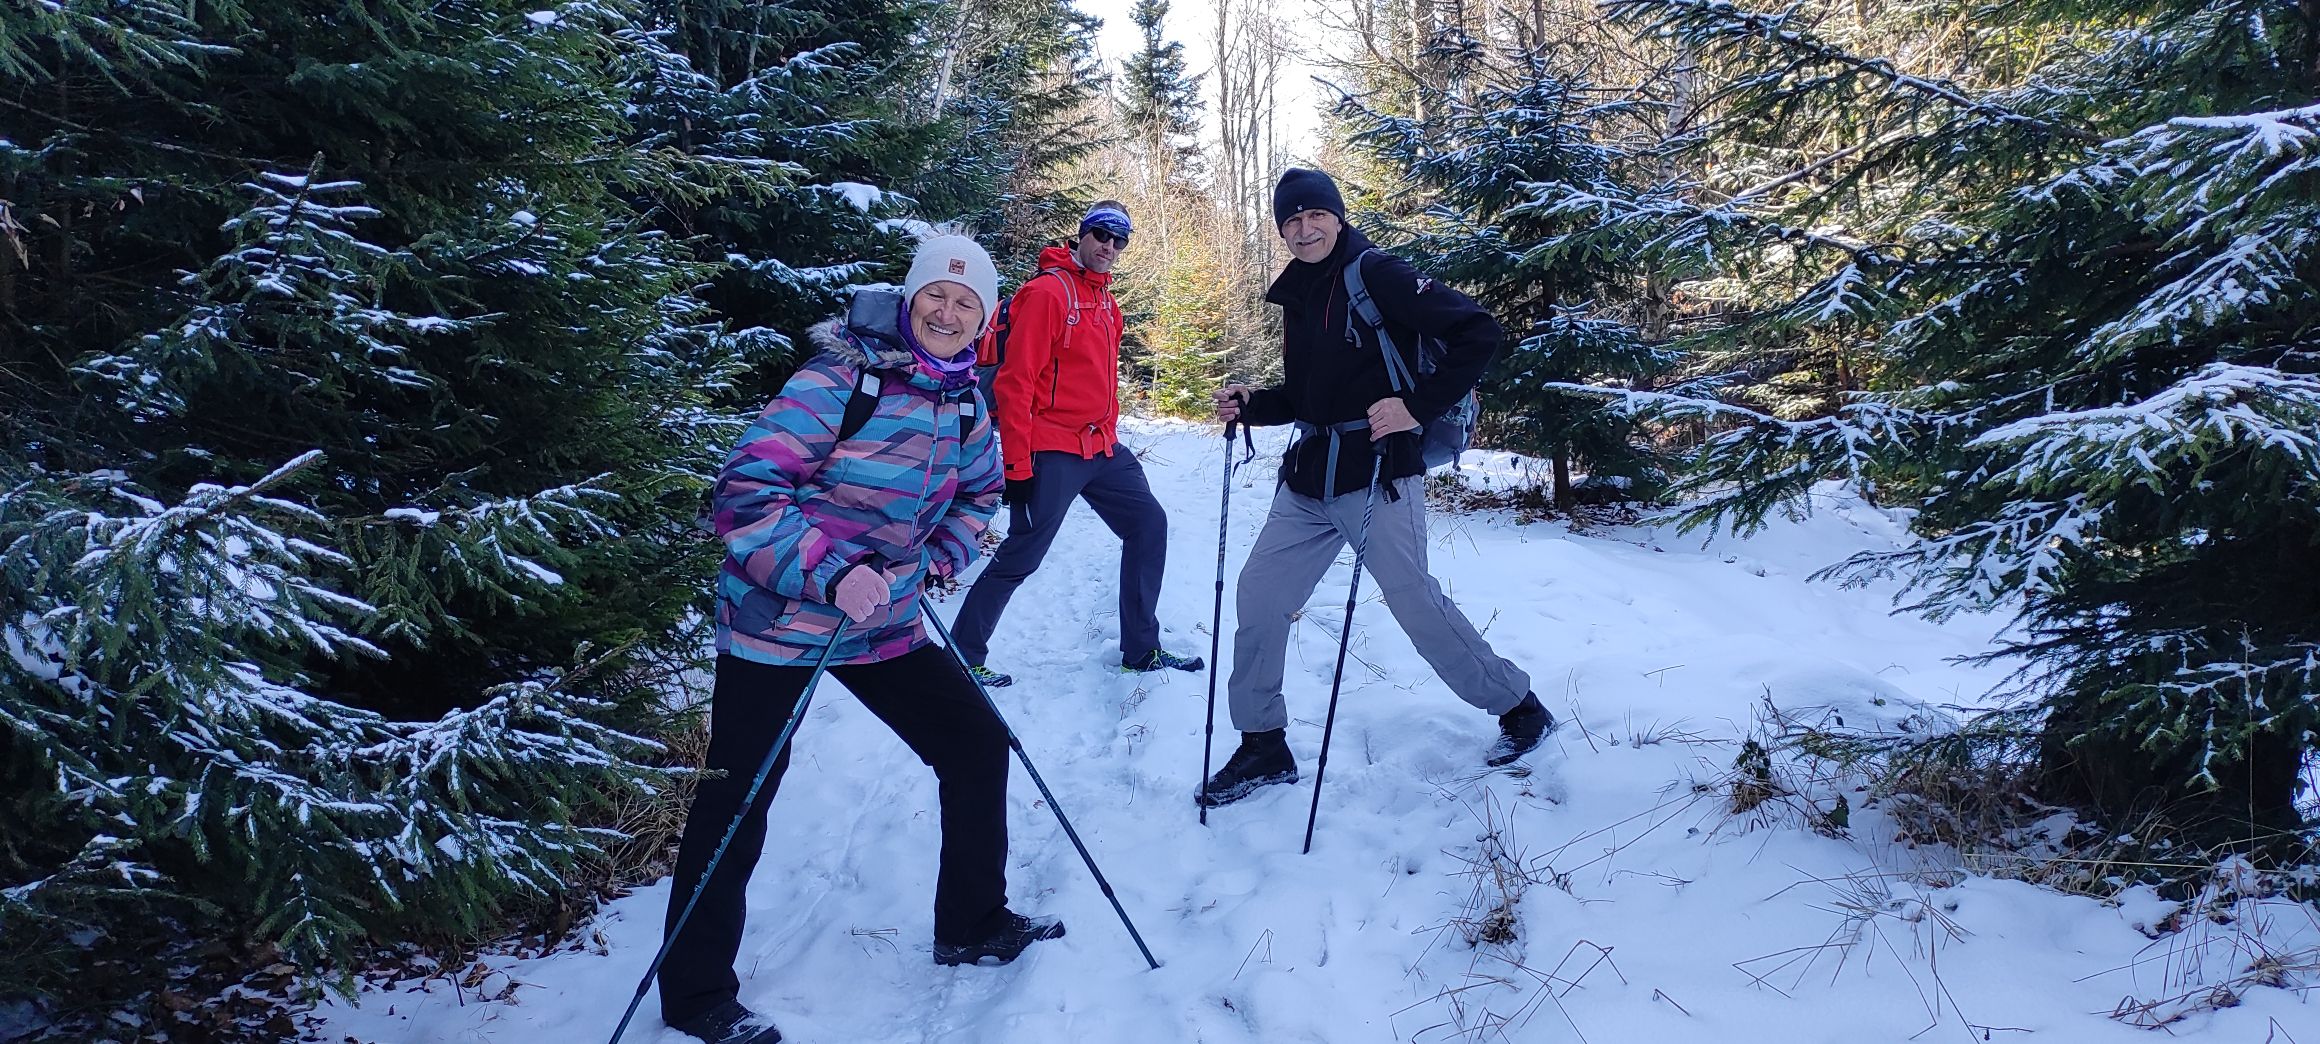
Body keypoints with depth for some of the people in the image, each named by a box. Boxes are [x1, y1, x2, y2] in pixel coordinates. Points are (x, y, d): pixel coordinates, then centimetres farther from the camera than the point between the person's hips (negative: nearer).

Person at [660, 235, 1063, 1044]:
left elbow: (979, 491, 21)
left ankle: (973, 925, 28)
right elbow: (744, 494, -24)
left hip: (885, 625, 7)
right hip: (778, 622, -6)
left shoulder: (963, 404, 2)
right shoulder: (839, 380, -20)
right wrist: (833, 575, -32)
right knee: (736, 802, 0)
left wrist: (942, 555, 3)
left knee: (978, 743, 9)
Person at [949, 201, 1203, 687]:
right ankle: (963, 659, 10)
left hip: (1102, 449, 9)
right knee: (1020, 557, -5)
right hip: (1052, 453, -9)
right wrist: (1016, 464, -19)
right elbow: (1015, 382, -16)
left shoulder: (1107, 304, 15)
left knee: (1149, 524, 9)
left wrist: (1111, 436, 21)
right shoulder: (1047, 291, -12)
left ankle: (1142, 649, 19)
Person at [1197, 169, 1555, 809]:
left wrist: (1417, 407, -20)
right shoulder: (1297, 293, 14)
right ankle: (1263, 748, 16)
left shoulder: (1375, 273, -9)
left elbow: (1479, 332, -14)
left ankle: (1519, 708, 22)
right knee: (1259, 597, 4)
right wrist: (1249, 405, 4)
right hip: (1307, 477, 8)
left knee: (1416, 604, -1)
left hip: (1375, 473, -7)